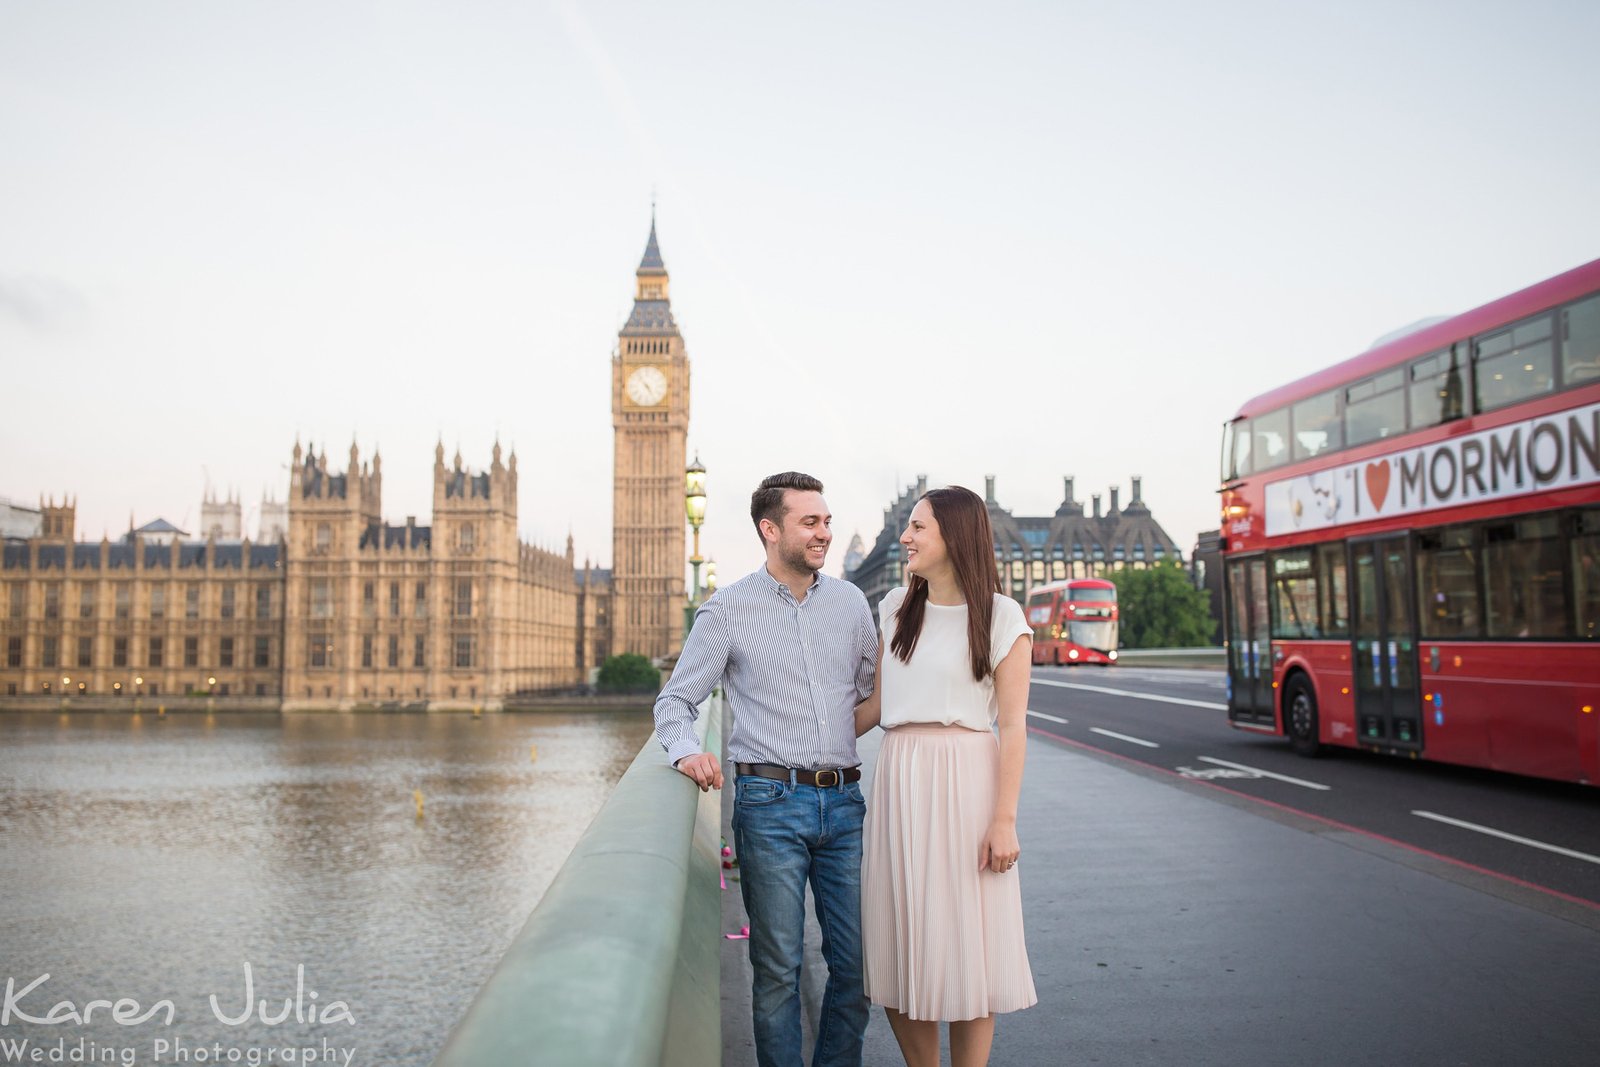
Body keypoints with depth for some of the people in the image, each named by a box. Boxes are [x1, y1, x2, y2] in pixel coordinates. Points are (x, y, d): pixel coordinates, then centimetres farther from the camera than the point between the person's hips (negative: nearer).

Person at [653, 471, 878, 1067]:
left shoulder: (849, 602, 11)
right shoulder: (729, 609, 0)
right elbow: (675, 700, 3)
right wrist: (686, 751, -16)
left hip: (843, 800, 4)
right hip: (771, 802, -4)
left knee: (857, 962, 7)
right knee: (778, 967, 2)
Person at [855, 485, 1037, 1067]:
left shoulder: (1001, 616, -2)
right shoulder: (896, 608, 12)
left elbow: (1012, 725, -5)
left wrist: (1004, 820, -11)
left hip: (964, 780, -4)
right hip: (899, 779, 5)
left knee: (966, 945, 2)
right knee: (900, 945, 7)